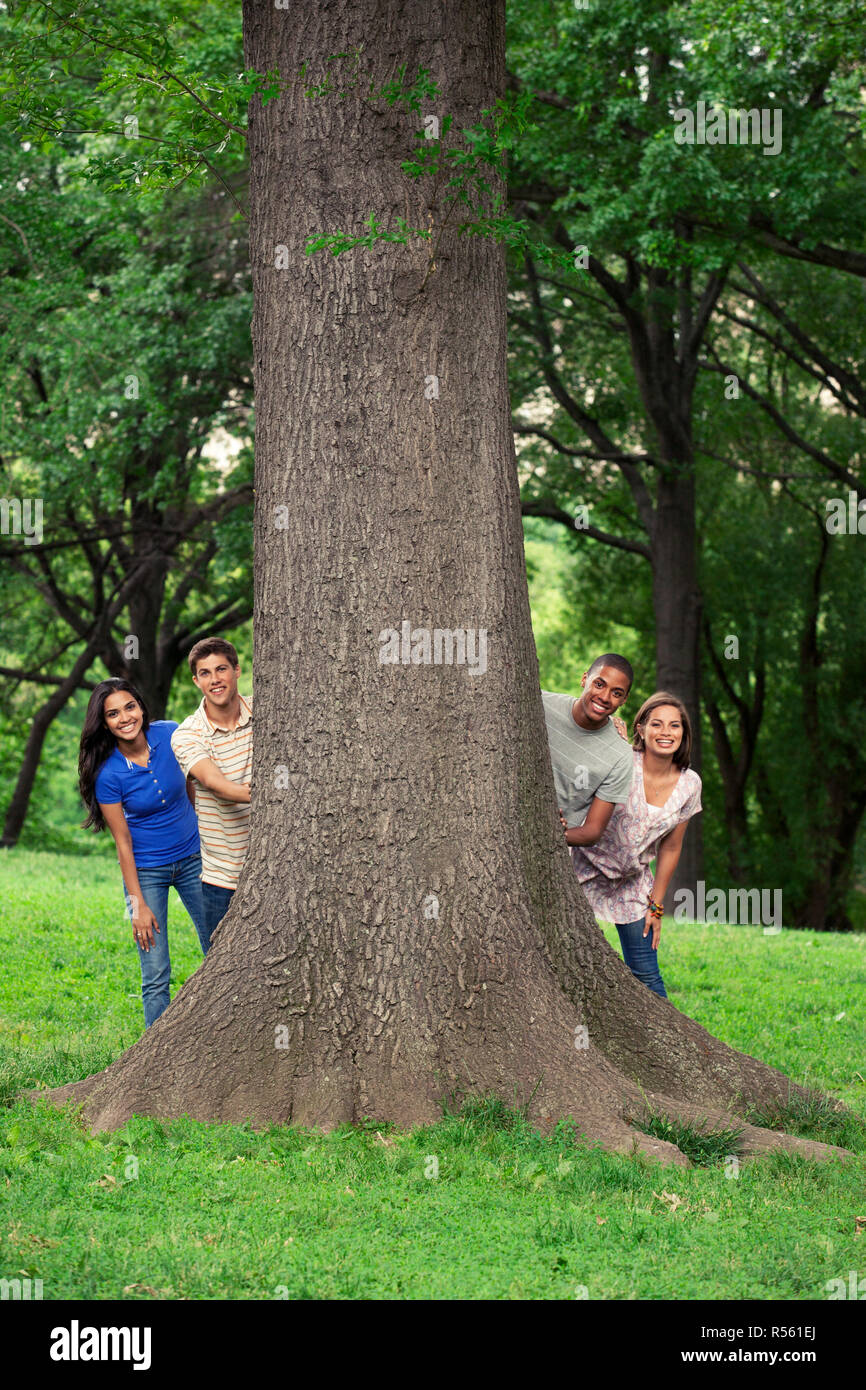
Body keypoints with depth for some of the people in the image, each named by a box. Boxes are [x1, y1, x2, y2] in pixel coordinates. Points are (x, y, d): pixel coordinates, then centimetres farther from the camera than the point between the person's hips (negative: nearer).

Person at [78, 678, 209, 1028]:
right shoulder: (108, 774, -19)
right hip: (145, 871, -4)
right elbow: (123, 841, -13)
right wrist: (138, 904, -11)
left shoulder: (170, 736, -11)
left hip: (192, 858, 4)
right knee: (156, 976, -4)